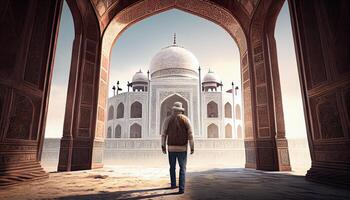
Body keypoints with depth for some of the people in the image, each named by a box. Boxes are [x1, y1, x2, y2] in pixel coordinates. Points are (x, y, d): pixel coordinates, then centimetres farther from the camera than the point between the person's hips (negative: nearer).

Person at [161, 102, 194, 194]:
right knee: (182, 168, 5)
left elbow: (163, 134, -3)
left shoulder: (168, 119, -1)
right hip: (182, 148, -2)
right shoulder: (185, 119, -4)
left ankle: (173, 184, 33)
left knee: (172, 167, 20)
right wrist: (192, 147, 2)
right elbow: (190, 134, -6)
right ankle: (181, 188, -3)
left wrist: (163, 146, 7)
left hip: (171, 148, 2)